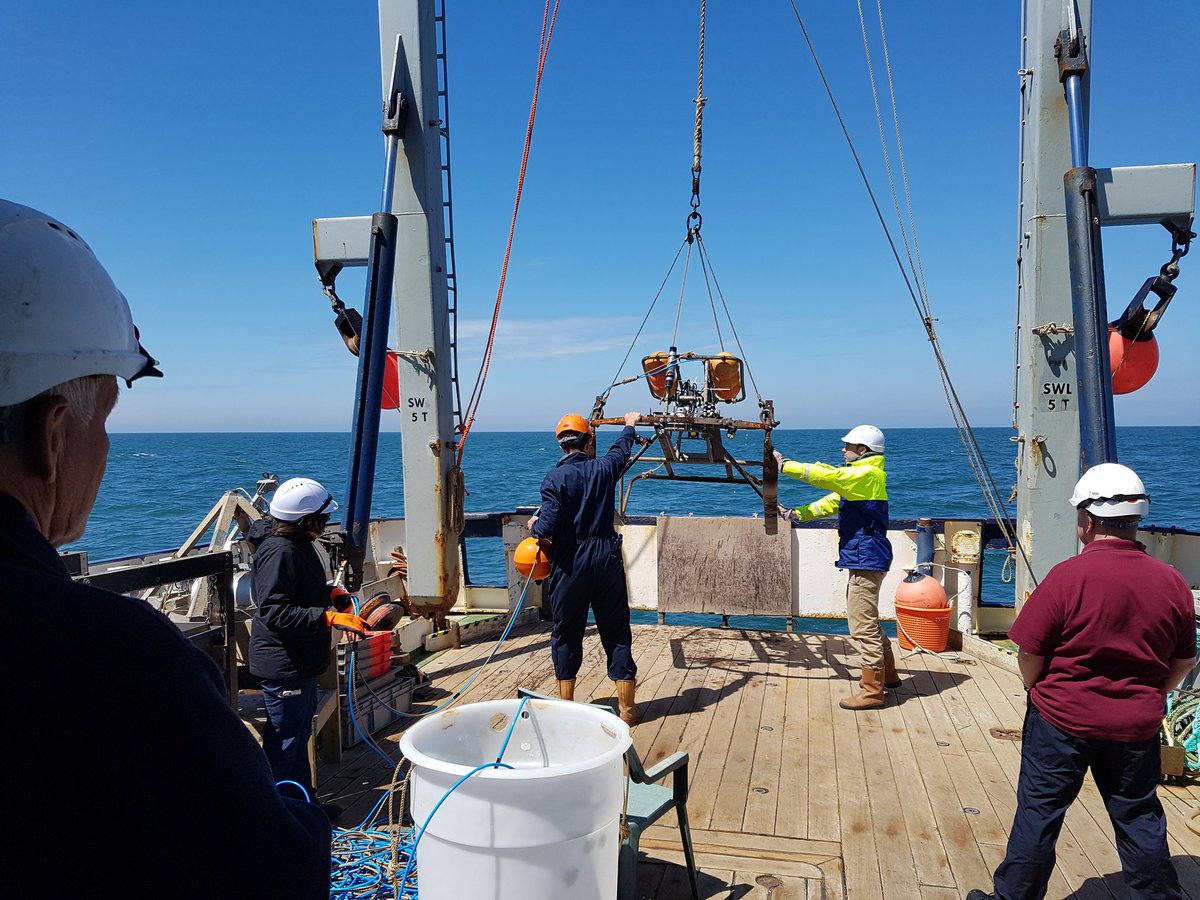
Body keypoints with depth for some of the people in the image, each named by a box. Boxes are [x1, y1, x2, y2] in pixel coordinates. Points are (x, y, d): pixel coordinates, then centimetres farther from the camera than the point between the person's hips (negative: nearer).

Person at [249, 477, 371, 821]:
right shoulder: (279, 552, -23)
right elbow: (275, 612, -29)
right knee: (285, 739, 1)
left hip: (301, 663, 11)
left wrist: (331, 593, 10)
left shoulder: (298, 545, 10)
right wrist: (330, 618, -33)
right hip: (283, 666, -11)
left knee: (299, 733, 20)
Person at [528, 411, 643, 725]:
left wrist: (534, 525, 7)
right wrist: (630, 425, 44)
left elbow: (547, 529, -16)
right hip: (607, 558, 2)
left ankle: (566, 706, 19)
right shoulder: (603, 469, 2)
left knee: (566, 634, 12)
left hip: (569, 563, -2)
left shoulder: (555, 479, -9)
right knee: (617, 633, 9)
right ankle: (627, 707, 13)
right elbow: (622, 450, 25)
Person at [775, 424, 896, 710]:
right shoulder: (860, 477, 17)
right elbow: (832, 502, 18)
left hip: (866, 559, -11)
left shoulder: (866, 475, -16)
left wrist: (785, 465, -16)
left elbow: (826, 475, -24)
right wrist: (797, 514, 8)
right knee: (868, 621, 21)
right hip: (863, 559, 11)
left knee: (863, 625, -7)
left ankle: (872, 690, -1)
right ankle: (887, 673, 34)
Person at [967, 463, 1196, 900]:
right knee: (1139, 818, 19)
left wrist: (1038, 693, 5)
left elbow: (1030, 655, -15)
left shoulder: (1066, 577, -19)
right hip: (1137, 729, 4)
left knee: (1038, 813, 8)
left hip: (1062, 721, -3)